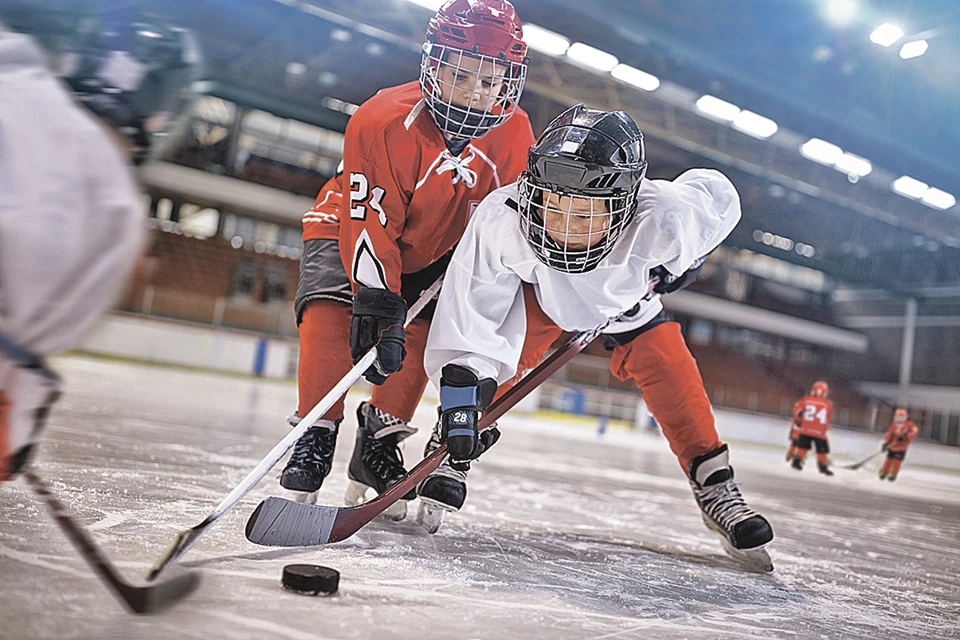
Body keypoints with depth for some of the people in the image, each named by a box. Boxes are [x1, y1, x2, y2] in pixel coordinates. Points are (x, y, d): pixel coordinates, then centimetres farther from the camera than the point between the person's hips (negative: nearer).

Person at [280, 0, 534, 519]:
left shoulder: (515, 135, -16)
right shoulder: (382, 120, -31)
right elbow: (370, 221, -32)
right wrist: (376, 297, -40)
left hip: (436, 251, 4)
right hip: (348, 225, -3)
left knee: (421, 333, -13)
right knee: (332, 313, -24)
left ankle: (379, 446, 3)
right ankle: (315, 436, -10)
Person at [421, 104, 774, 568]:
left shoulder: (661, 221, -42)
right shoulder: (500, 220, -42)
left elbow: (719, 195, -18)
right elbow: (470, 320, -34)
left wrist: (678, 265, -8)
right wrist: (461, 398, -38)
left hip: (627, 300, 1)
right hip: (536, 290, 0)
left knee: (672, 375, -11)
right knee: (502, 355, -21)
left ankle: (716, 489, 6)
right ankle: (450, 459, 0)